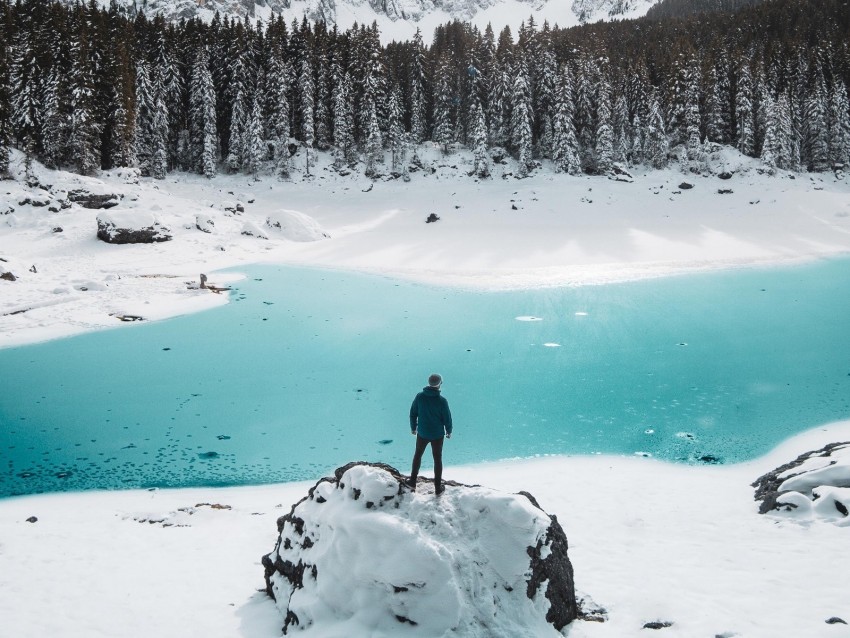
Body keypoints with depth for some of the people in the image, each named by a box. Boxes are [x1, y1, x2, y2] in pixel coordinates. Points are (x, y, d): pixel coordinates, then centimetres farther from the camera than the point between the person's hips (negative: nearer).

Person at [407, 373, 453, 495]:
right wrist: (449, 431, 7)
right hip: (438, 435, -2)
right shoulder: (442, 400, -21)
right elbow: (447, 418, -11)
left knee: (417, 455, 24)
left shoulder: (419, 397, -14)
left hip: (422, 433, 2)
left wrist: (413, 428, 13)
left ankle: (412, 482, 32)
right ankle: (438, 488, 21)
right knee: (438, 459, 13)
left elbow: (413, 414, -3)